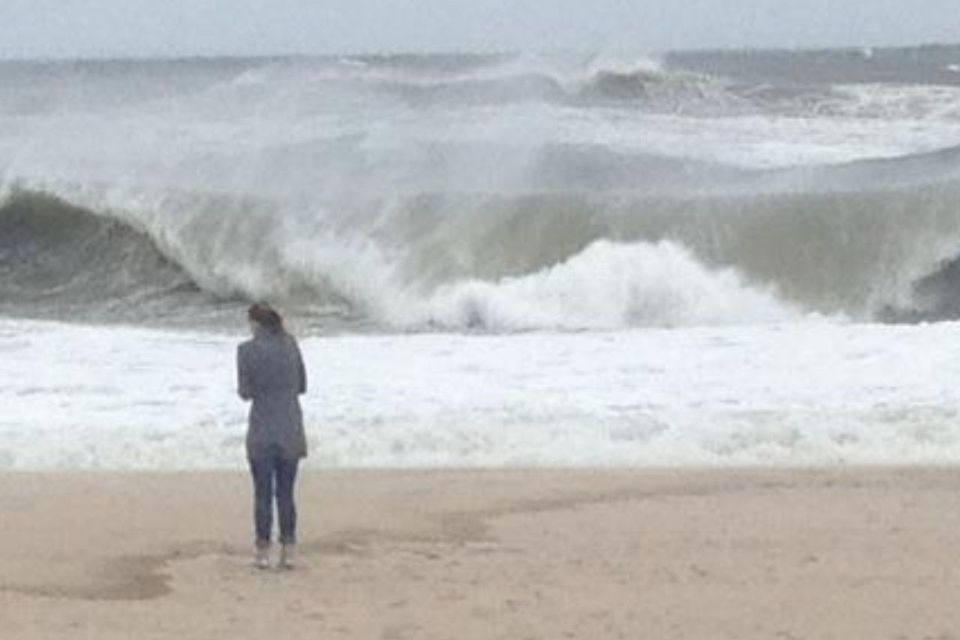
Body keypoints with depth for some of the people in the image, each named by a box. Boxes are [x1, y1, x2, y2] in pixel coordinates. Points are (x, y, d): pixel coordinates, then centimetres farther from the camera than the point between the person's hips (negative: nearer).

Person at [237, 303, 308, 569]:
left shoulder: (247, 350, -9)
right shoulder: (290, 343, 1)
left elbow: (245, 392, -6)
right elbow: (302, 385, 7)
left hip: (262, 431, -3)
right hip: (291, 431, 3)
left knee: (262, 494, 7)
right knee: (286, 493, 10)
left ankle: (263, 552, 10)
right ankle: (288, 551, 10)